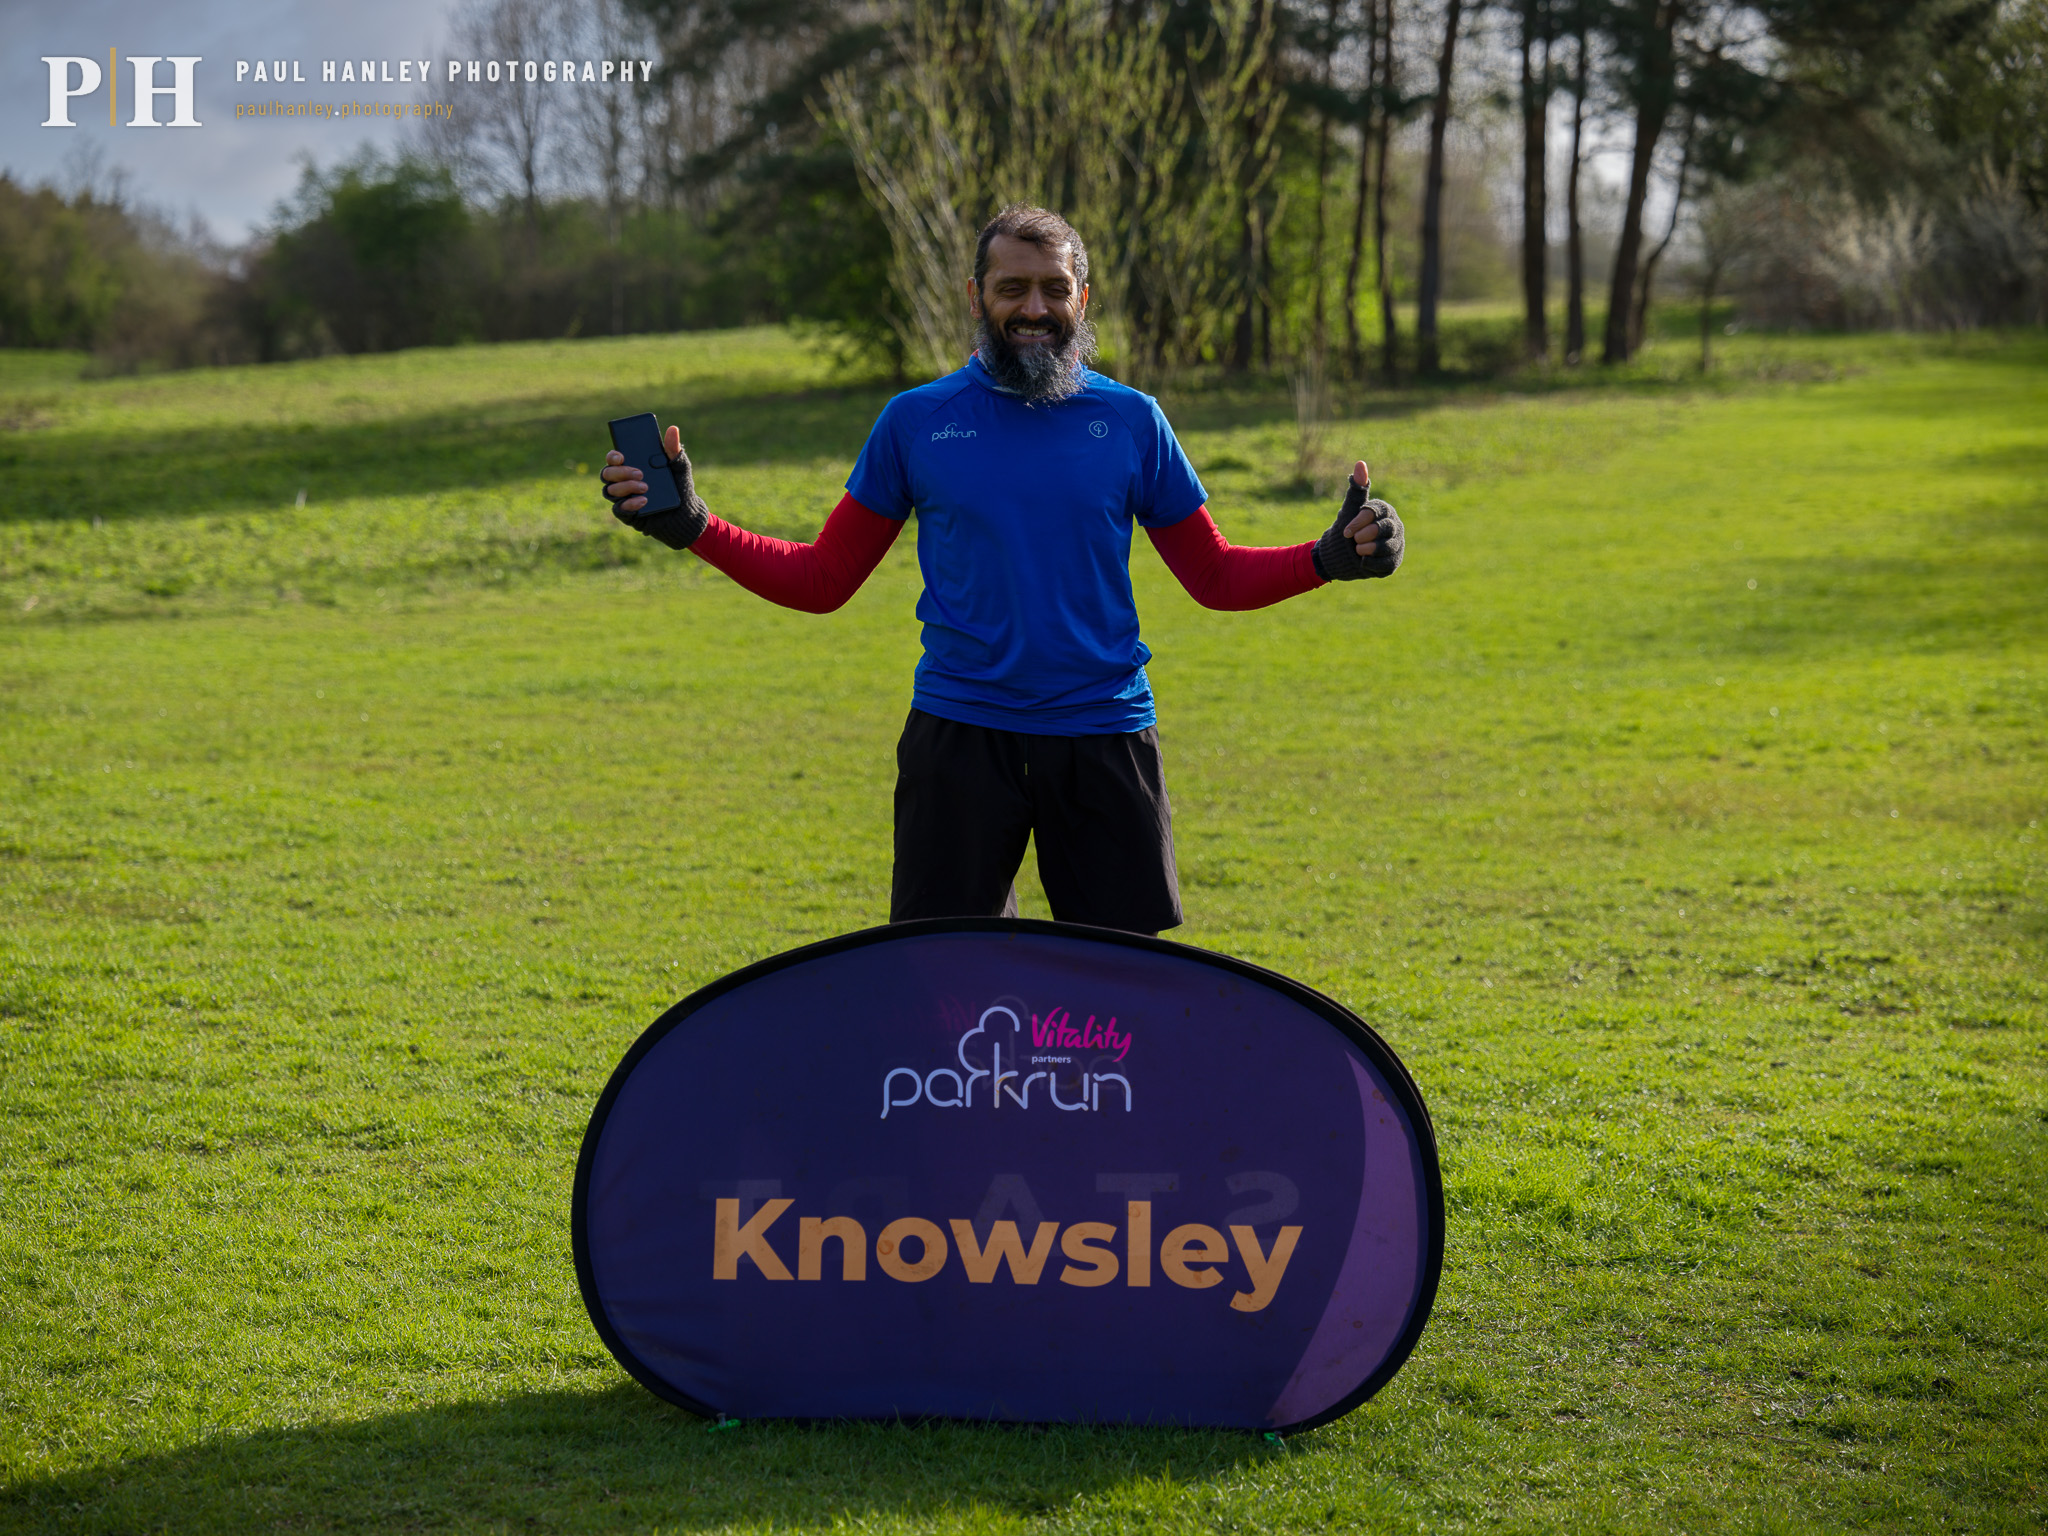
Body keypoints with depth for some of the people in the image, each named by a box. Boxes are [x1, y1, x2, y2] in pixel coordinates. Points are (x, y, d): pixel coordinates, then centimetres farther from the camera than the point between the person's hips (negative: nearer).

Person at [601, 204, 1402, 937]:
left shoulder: (1131, 420, 7)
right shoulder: (916, 421, 5)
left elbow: (1215, 575, 12)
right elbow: (823, 577, 7)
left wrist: (1328, 557, -3)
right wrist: (691, 526, -3)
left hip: (1104, 735, 1)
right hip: (960, 735, -1)